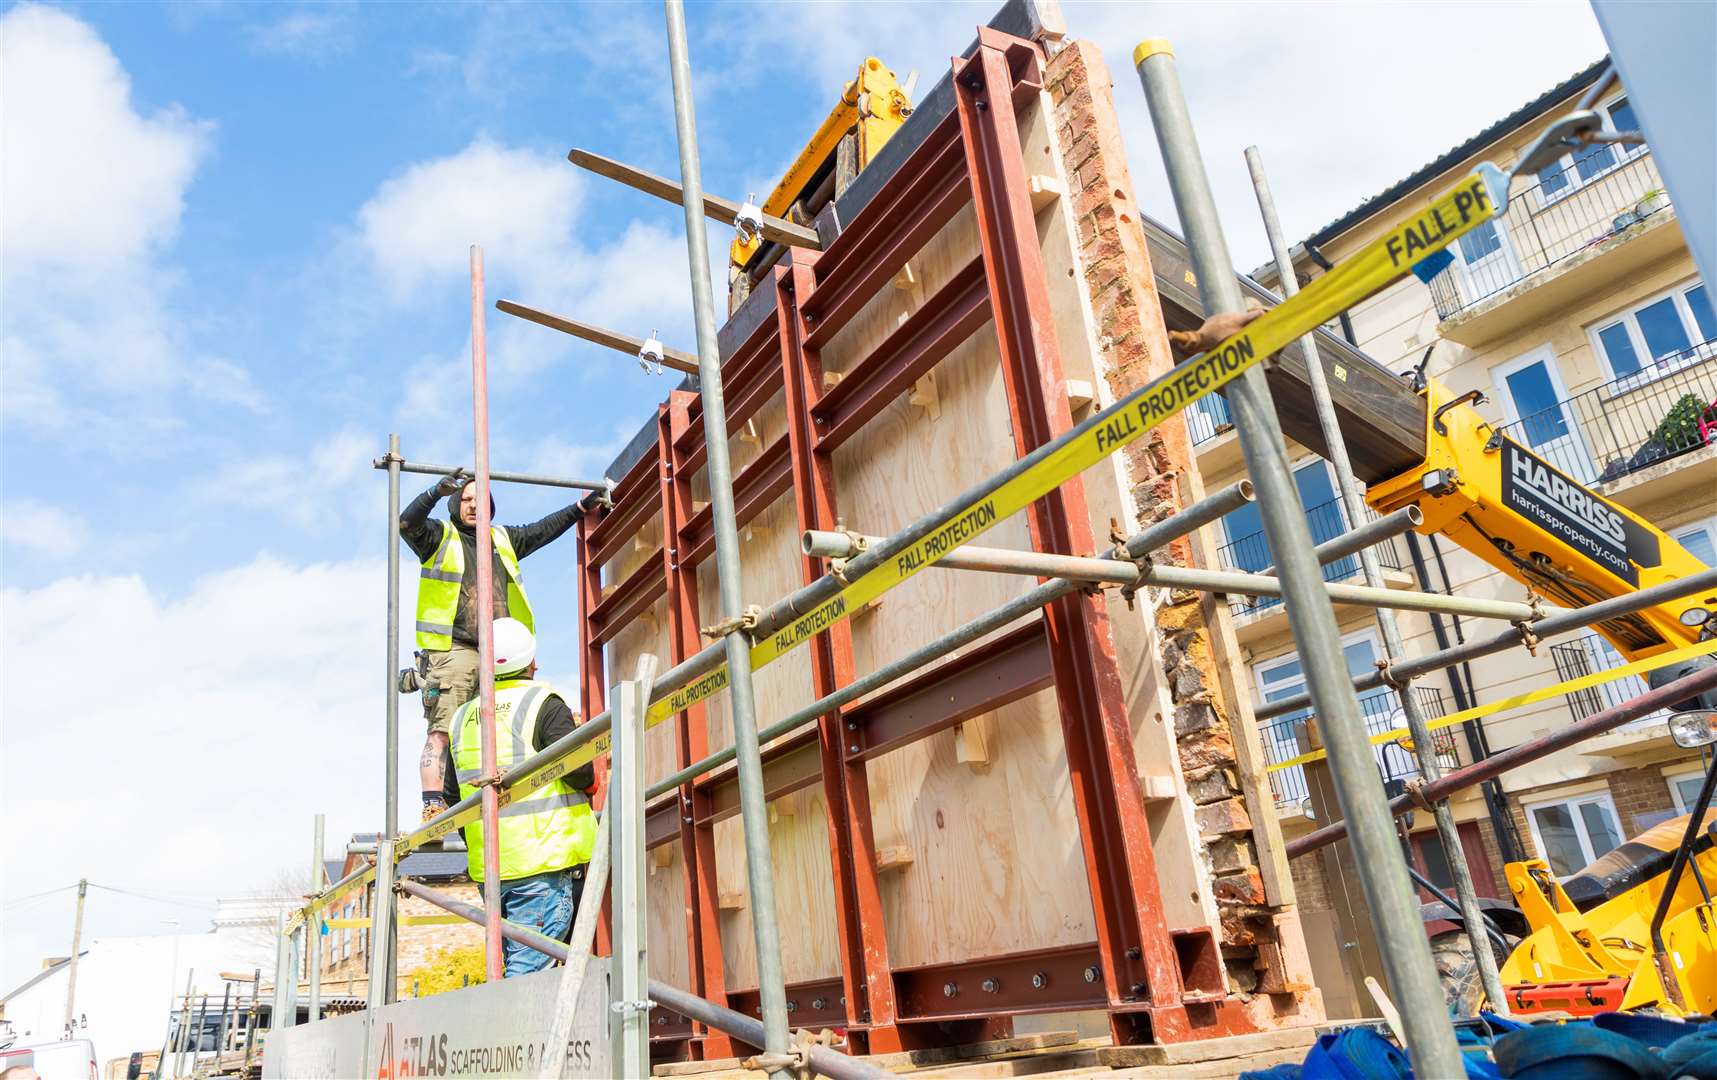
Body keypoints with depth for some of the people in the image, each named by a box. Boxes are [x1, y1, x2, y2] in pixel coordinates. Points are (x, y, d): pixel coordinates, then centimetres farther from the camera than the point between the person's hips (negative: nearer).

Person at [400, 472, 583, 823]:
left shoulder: (504, 540, 25)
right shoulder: (439, 536, 10)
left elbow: (542, 530, 35)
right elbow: (407, 524, -9)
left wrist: (580, 508, 34)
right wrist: (437, 492, -22)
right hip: (452, 650, -5)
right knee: (441, 732, -11)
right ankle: (433, 806, -13)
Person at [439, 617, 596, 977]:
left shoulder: (463, 717, 13)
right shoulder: (543, 704, -7)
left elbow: (452, 795, 17)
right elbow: (580, 773, -15)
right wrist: (590, 781, 7)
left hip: (488, 867, 7)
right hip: (543, 858, -6)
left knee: (516, 961, 17)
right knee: (530, 967, -7)